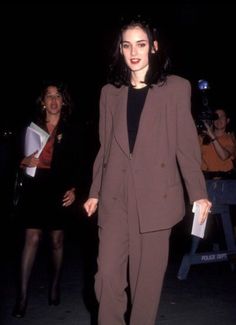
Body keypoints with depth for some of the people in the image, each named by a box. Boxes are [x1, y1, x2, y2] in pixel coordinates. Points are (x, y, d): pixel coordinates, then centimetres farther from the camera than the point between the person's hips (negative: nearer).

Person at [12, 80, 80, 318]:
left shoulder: (70, 131, 5)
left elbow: (75, 165, 5)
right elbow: (18, 157, 10)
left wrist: (73, 189, -6)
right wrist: (24, 163, -12)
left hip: (58, 191, 1)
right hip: (34, 190, 0)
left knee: (57, 240, 10)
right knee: (32, 239, -5)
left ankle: (55, 285, 29)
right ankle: (22, 295, -1)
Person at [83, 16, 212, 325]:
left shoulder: (176, 87, 3)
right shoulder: (110, 92, 13)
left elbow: (187, 145, 1)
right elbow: (105, 148, 15)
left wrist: (198, 193, -5)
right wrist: (94, 192, 12)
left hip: (155, 195, -2)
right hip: (115, 196, 2)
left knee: (148, 277, 6)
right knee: (108, 275, -1)